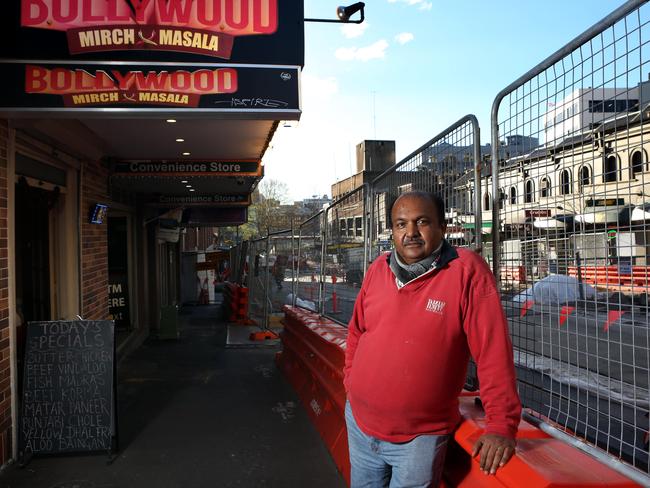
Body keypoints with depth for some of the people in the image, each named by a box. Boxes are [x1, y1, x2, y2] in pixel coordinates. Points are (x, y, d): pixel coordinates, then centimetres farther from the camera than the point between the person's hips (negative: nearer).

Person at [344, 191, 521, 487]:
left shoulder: (467, 271, -16)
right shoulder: (378, 269, 0)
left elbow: (493, 350, -18)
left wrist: (501, 425, -18)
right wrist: (351, 379, 12)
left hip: (420, 438, -5)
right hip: (359, 422, 5)